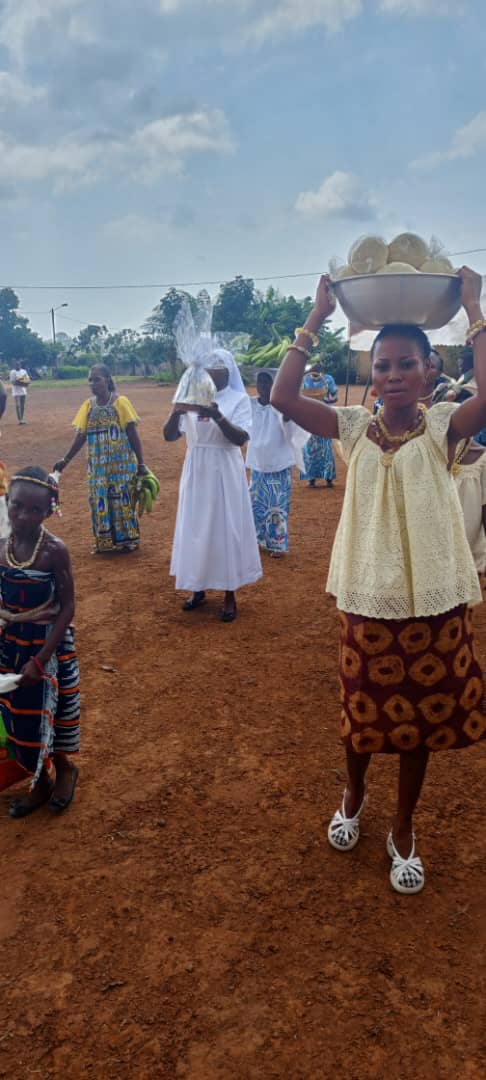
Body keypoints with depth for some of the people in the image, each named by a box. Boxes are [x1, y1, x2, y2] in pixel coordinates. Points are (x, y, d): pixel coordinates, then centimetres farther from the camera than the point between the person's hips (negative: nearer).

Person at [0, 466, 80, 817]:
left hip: (48, 643, -4)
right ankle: (40, 781, 34)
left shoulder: (55, 550, -19)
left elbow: (67, 608, -17)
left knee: (45, 712, 10)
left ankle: (64, 769, 39)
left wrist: (41, 659, -21)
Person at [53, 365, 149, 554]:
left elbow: (133, 434, -8)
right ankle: (105, 542, 18)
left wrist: (141, 463, -10)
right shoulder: (88, 405, 4)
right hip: (98, 465, 4)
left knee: (121, 499, 2)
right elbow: (81, 436, 7)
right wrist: (66, 460, 4)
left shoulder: (120, 402, -8)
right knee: (99, 501, 7)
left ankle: (127, 539, 15)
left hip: (121, 463, -4)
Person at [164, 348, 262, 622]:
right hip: (196, 473, 4)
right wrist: (176, 412, -20)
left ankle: (230, 596, 11)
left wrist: (216, 415, -29)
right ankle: (199, 588, 26)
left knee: (226, 529, 1)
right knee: (196, 529, 10)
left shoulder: (239, 399, -5)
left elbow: (241, 438, -16)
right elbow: (170, 436, 0)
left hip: (225, 474, -4)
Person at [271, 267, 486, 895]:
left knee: (421, 717, 13)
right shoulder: (355, 428, -2)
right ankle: (354, 796, 48)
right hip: (367, 595, 1)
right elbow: (283, 397, -12)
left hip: (435, 599, -1)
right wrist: (315, 320, -11)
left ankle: (403, 830, 36)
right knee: (362, 707, 18)